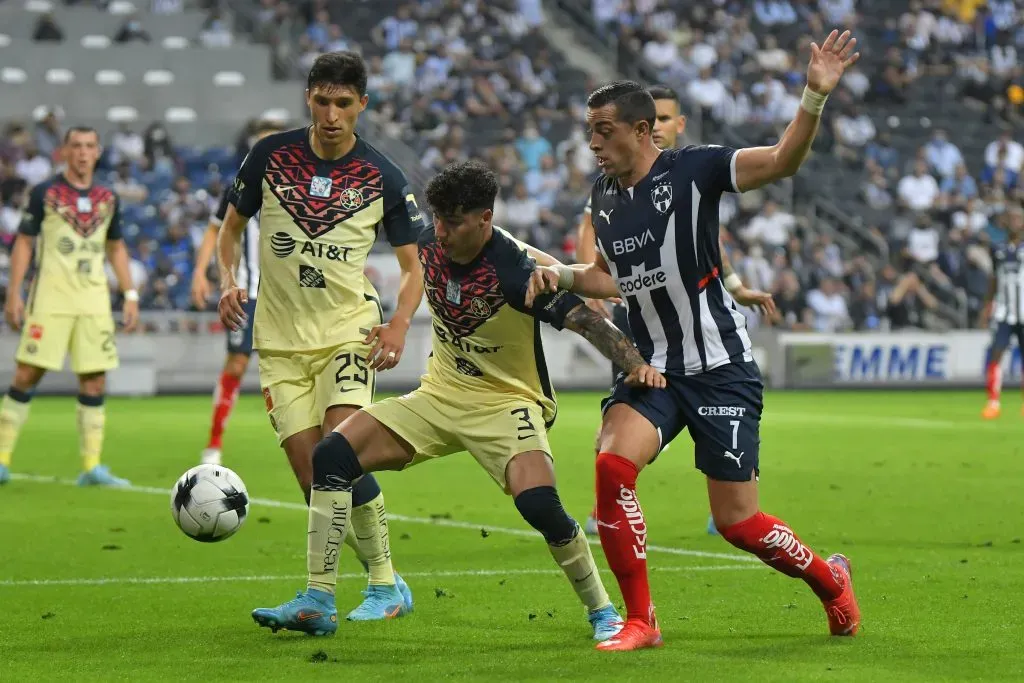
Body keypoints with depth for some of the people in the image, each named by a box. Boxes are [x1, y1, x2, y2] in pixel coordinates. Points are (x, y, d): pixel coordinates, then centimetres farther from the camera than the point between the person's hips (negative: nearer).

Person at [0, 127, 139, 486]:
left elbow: (116, 248, 20)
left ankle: (92, 467, 4)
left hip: (94, 301, 4)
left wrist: (130, 295, 12)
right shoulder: (44, 193, 0)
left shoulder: (108, 198, 12)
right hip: (50, 297, -4)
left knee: (95, 379, 0)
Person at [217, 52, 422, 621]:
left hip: (349, 328, -2)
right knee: (312, 476, -5)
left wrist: (400, 324, -14)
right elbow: (233, 226, 13)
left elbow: (414, 263, 3)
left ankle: (386, 586, -10)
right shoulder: (271, 156, -1)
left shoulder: (382, 178, -4)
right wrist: (228, 281, -6)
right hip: (281, 338, 2)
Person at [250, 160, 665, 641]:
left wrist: (634, 363, -44)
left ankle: (602, 612, -7)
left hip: (507, 402, -6)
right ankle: (317, 603, -5)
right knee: (331, 458, -10)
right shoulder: (430, 245, -6)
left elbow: (583, 319, -31)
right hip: (440, 396, 6)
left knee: (538, 502, -31)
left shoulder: (514, 267, -25)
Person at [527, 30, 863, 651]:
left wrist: (815, 96, -35)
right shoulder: (604, 195, 9)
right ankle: (640, 621, -10)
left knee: (737, 522, -3)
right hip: (653, 368, 5)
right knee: (612, 464, -21)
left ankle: (830, 580, 28)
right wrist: (563, 275, 6)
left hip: (721, 367, -5)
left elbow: (784, 160, -21)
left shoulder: (692, 170, -11)